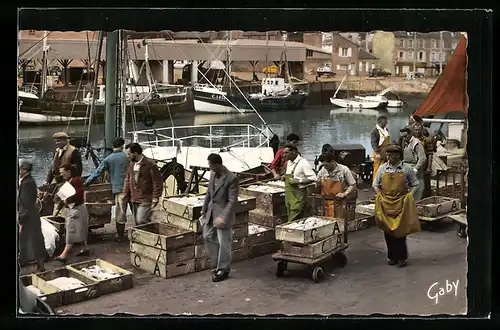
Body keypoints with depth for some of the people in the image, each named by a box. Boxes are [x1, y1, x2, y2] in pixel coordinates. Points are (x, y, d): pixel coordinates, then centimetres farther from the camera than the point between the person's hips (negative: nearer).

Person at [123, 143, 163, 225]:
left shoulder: (150, 165, -11)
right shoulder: (131, 165, 12)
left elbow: (158, 183, -12)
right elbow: (127, 181, 19)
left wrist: (155, 198, -14)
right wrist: (125, 196, 12)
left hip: (146, 201, -8)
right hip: (134, 201, 8)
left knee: (141, 221, -20)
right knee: (137, 224, 10)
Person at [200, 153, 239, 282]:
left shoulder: (232, 178, -20)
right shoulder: (213, 174, 3)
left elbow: (232, 201, -19)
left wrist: (223, 217, -24)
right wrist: (204, 211, 13)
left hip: (223, 214, -8)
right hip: (211, 212, 8)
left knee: (223, 243, 0)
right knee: (208, 237, 15)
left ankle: (223, 270, 14)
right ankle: (216, 264, 31)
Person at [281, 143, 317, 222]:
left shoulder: (303, 163, -13)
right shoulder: (289, 162, 13)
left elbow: (313, 178, -16)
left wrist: (299, 181, -20)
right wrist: (285, 177, 9)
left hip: (298, 195, -8)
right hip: (289, 194, 8)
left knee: (294, 221, -12)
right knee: (290, 218, 8)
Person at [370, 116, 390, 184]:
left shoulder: (386, 129, 14)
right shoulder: (375, 130, -11)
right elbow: (374, 143, -16)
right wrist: (377, 153, -22)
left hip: (386, 152, 8)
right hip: (379, 152, -8)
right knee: (378, 168, -4)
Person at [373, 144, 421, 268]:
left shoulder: (406, 169, -1)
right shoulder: (382, 168, 5)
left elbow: (415, 185, 6)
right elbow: (376, 185, 12)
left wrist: (410, 196, -7)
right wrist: (380, 196, 0)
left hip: (402, 203, -2)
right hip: (385, 203, 3)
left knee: (401, 231, -2)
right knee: (388, 231, 6)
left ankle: (402, 257, 8)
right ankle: (391, 256, 17)